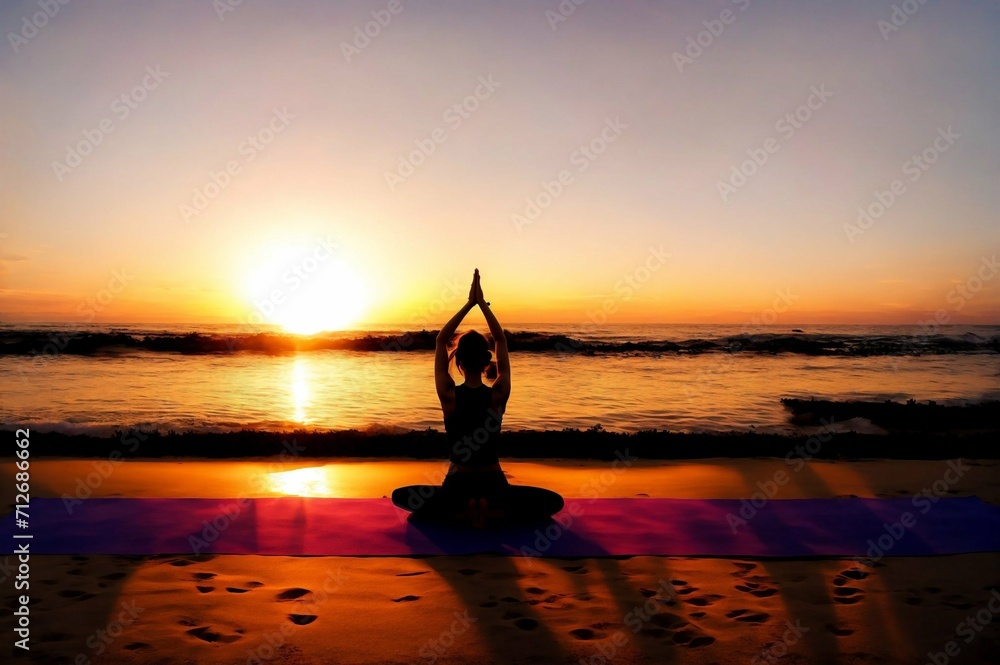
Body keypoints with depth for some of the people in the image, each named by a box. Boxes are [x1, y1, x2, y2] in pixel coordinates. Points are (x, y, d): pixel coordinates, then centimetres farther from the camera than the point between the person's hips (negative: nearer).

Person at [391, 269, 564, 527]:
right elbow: (501, 341, 1)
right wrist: (482, 303, 0)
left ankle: (463, 512, -1)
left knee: (400, 496, 25)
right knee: (553, 501, 21)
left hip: (457, 484, 0)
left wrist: (469, 304, -3)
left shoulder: (449, 395, -13)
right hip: (493, 484, 1)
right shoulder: (498, 394, -11)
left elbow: (441, 340, -2)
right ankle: (492, 512, -6)